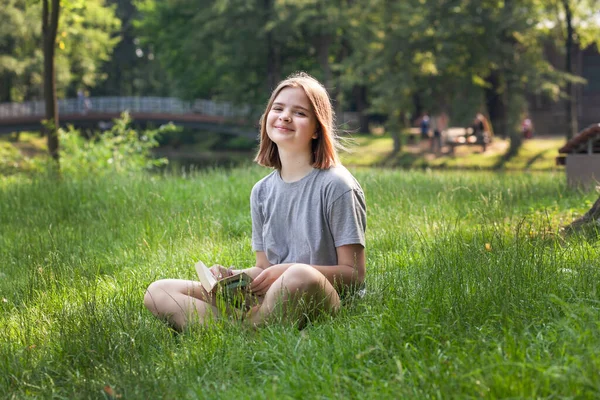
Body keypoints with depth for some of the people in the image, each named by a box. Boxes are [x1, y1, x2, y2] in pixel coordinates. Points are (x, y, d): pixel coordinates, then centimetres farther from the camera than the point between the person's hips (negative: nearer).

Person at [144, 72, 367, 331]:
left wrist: (287, 270, -18)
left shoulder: (335, 186, -5)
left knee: (301, 277, -43)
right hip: (273, 302, 6)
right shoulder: (262, 192, 13)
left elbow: (354, 274, -7)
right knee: (158, 292, -4)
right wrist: (230, 276, -6)